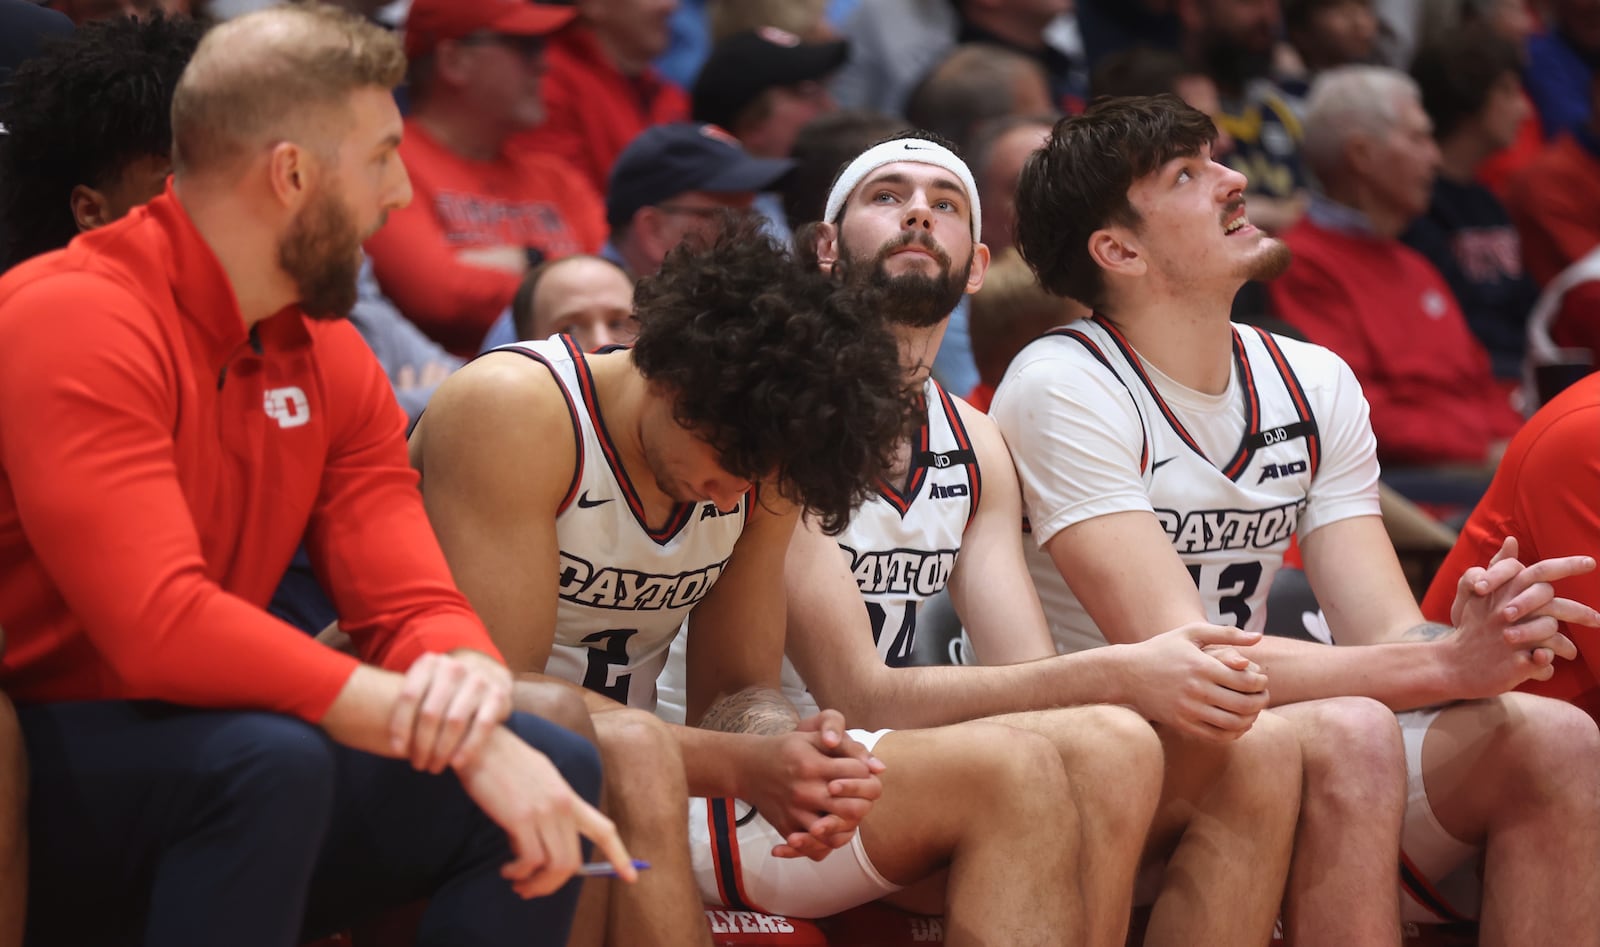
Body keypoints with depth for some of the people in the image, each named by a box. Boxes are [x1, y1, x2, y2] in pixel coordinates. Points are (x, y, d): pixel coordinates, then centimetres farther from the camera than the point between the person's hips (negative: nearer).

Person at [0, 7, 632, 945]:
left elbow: (414, 605, 3)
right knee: (268, 758, -35)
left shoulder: (330, 357, 8)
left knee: (551, 763, -4)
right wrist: (449, 729, -29)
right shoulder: (76, 322, -18)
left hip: (206, 779, 8)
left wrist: (470, 678, -24)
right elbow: (160, 628, -29)